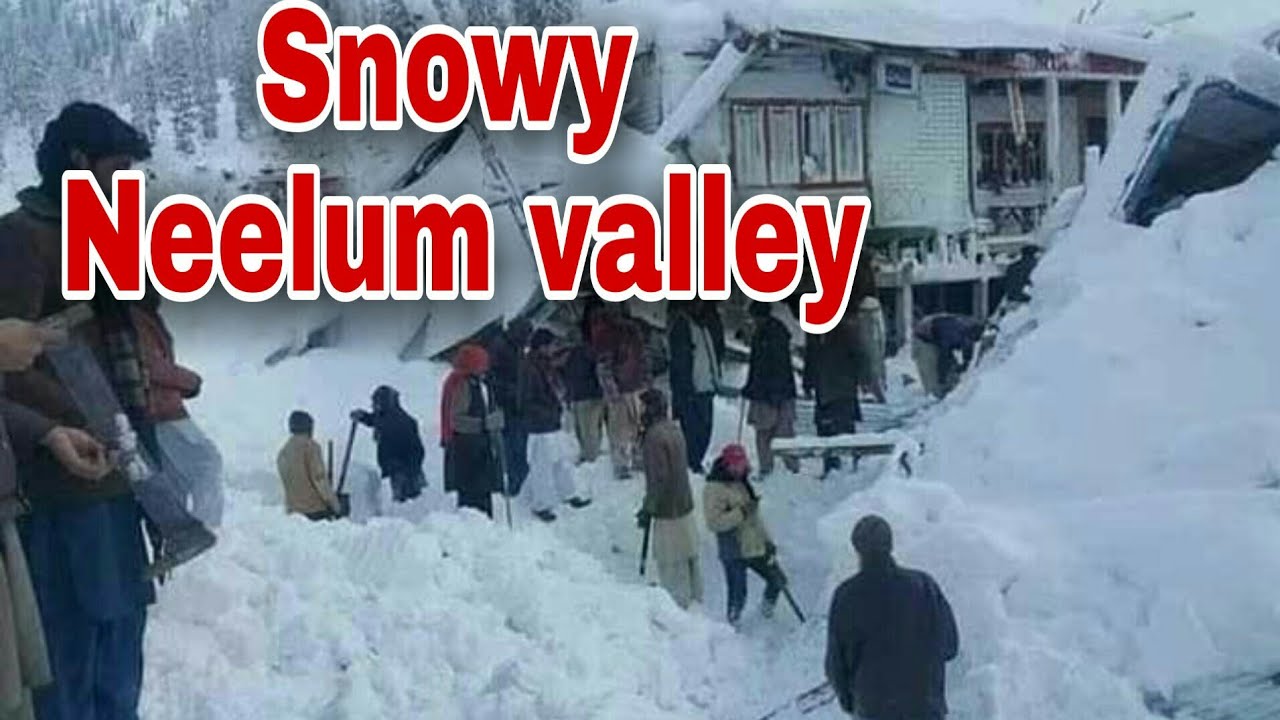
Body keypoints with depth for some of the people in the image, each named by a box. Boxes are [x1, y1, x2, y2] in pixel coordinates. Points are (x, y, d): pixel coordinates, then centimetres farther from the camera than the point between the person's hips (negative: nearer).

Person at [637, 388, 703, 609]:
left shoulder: (655, 436, -23)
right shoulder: (673, 428, 5)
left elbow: (658, 479, -23)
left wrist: (648, 510, -15)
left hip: (668, 509, -9)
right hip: (685, 502, 9)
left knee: (671, 562, 4)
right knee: (690, 556, 19)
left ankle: (680, 605, 12)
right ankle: (695, 599, 32)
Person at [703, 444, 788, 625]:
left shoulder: (742, 484, 11)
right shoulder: (714, 489, -15)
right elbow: (714, 522, -24)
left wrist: (767, 540, 20)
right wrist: (741, 513, -25)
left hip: (755, 547, 8)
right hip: (734, 551, -8)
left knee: (778, 580, 17)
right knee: (737, 596, -6)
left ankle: (767, 609, 44)